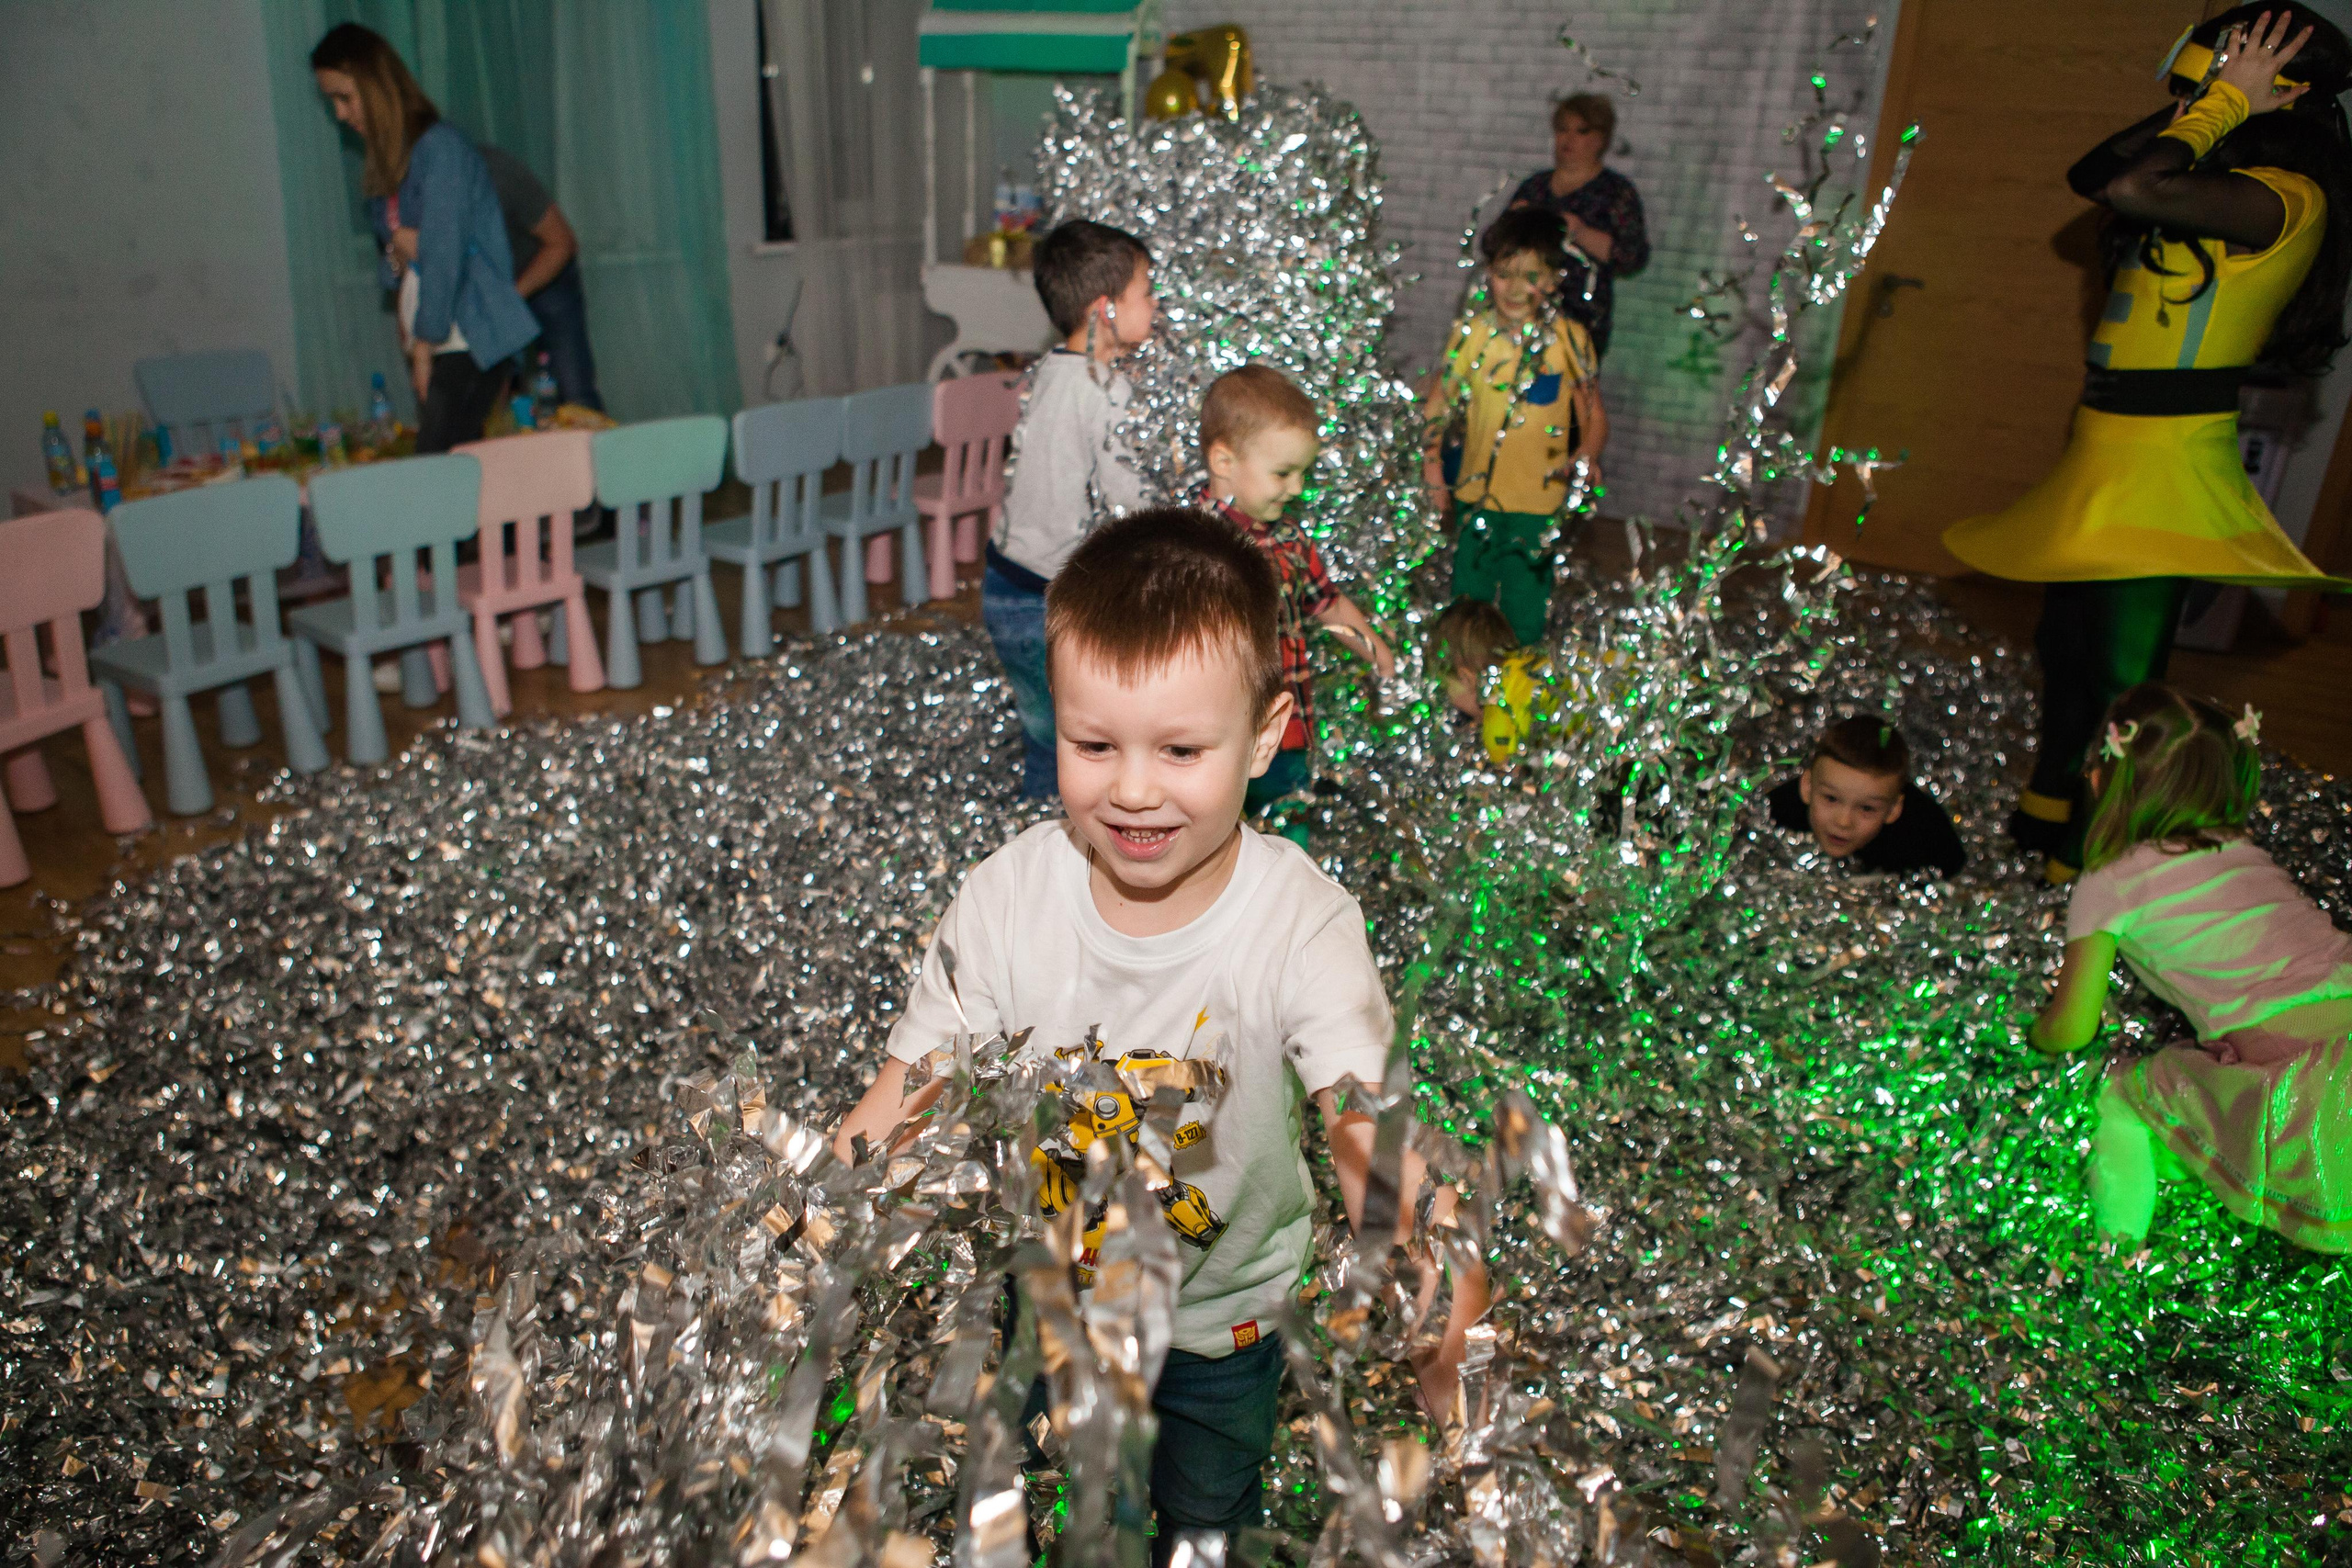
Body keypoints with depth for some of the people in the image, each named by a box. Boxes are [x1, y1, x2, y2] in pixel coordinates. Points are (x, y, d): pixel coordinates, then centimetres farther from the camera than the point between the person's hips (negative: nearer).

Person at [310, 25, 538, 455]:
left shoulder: (439, 147, -8)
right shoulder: (386, 160, 18)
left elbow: (445, 252, -12)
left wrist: (425, 343, -9)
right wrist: (398, 245, -1)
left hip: (469, 340, -8)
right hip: (427, 339, 8)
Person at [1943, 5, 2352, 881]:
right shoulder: (2231, 187, 12)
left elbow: (2130, 190, -30)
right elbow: (2090, 178, 20)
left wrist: (2223, 107, -16)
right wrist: (2199, 110, 11)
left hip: (2163, 458, -10)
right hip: (2112, 449, 10)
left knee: (2121, 674, -3)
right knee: (2069, 643, 20)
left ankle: (2088, 868, 8)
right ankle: (2049, 814, 37)